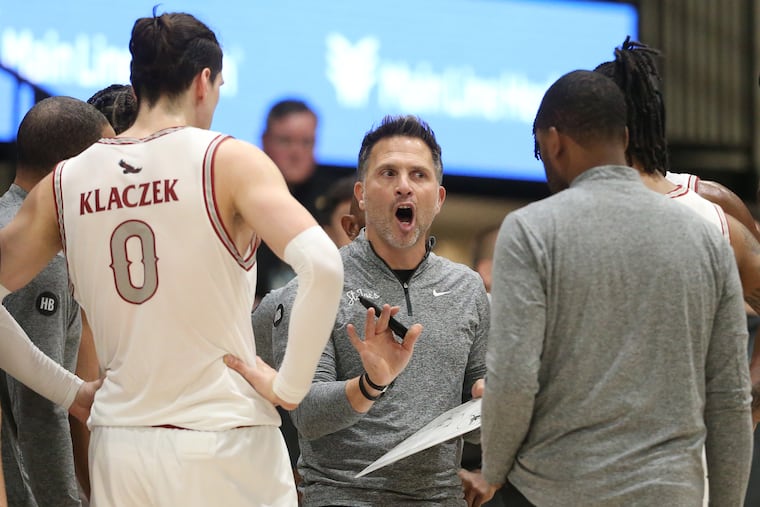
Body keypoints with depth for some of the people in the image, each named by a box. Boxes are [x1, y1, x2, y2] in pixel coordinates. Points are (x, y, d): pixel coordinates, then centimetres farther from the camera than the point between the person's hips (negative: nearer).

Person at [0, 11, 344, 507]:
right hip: (222, 443, -4)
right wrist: (290, 385, -11)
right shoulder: (229, 161, -7)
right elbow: (322, 265, -20)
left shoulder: (64, 182, 6)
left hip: (117, 447, 4)